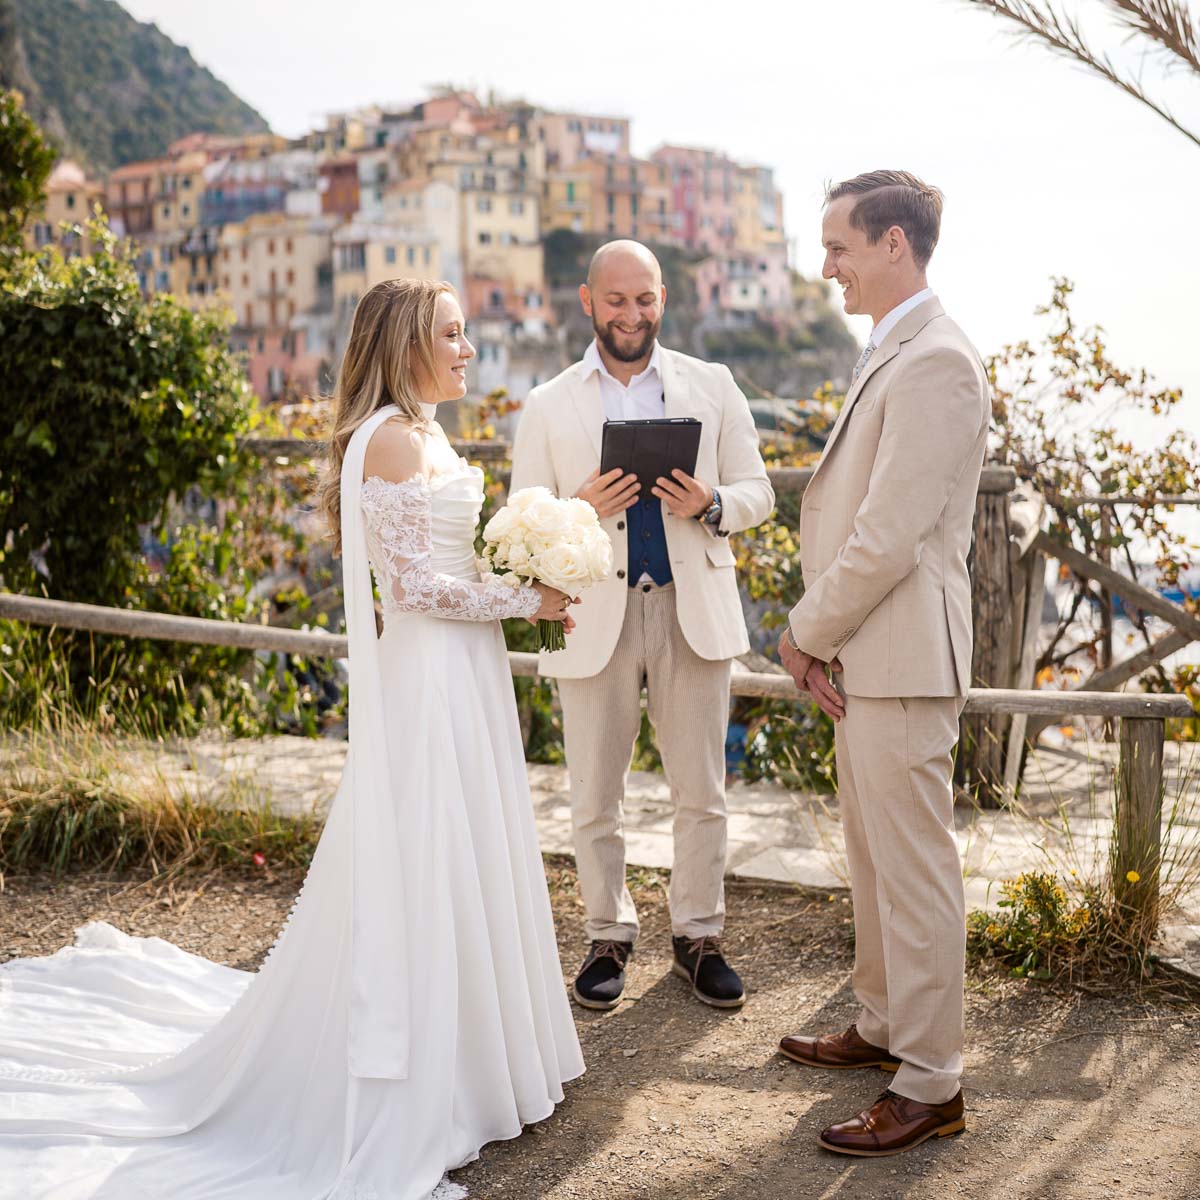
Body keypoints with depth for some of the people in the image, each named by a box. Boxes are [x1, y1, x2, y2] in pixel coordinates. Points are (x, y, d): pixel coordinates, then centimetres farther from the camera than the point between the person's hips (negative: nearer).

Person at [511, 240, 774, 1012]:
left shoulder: (713, 386, 8)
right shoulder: (548, 408, 6)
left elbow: (757, 493, 7)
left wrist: (711, 506, -16)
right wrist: (583, 509, -18)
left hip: (694, 611, 1)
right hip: (594, 619, 0)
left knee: (702, 793, 7)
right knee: (596, 799, 7)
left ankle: (699, 936, 23)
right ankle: (609, 937, 24)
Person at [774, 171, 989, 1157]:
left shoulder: (934, 361, -18)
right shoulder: (890, 354, 16)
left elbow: (889, 539, -23)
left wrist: (806, 633, -9)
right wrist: (820, 637, 5)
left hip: (903, 658, -10)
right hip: (862, 655, 10)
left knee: (914, 867, 0)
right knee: (873, 855, 20)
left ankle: (931, 1084, 12)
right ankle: (884, 1027, 36)